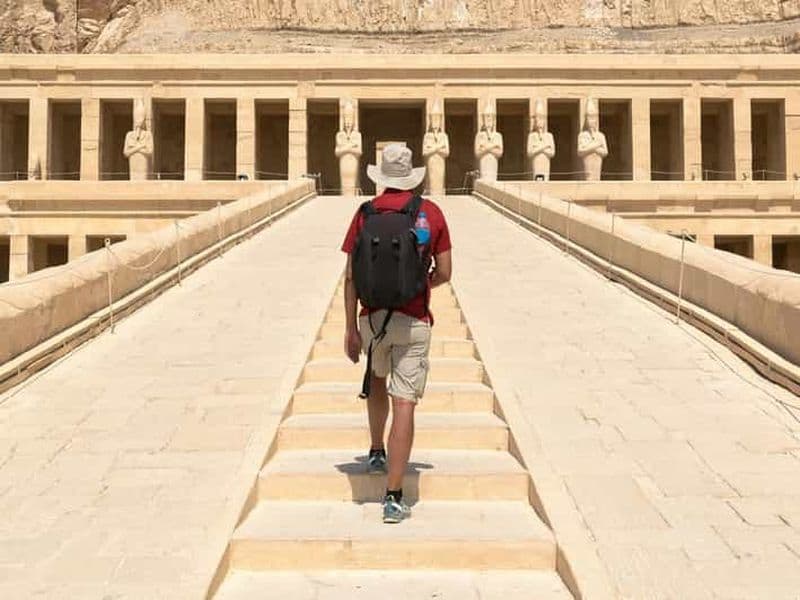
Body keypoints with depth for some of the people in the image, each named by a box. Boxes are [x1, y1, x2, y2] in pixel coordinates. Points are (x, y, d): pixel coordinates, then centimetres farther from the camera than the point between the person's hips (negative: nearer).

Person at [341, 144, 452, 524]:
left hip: (373, 317, 2)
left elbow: (351, 276, -3)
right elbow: (444, 273, 1)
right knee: (404, 404, -3)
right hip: (414, 321, -2)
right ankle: (393, 498, -4)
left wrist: (351, 328, 1)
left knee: (377, 379, 30)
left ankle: (376, 454, 40)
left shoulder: (366, 213, 0)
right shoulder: (431, 212, 0)